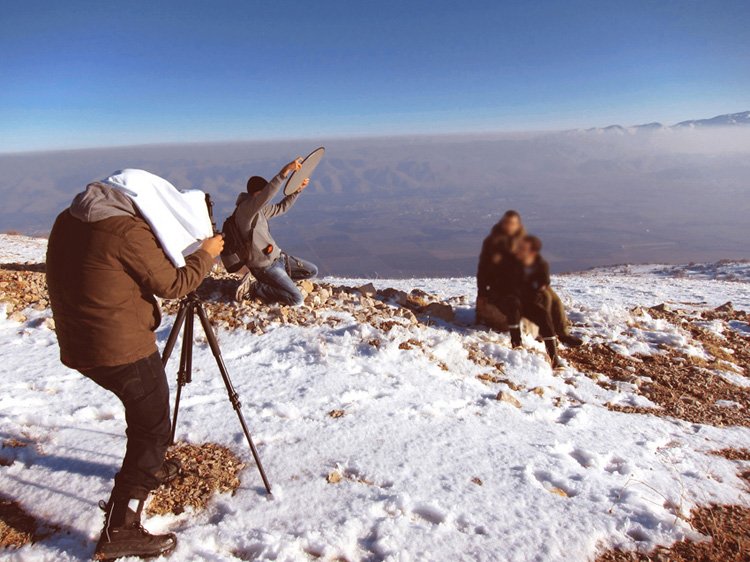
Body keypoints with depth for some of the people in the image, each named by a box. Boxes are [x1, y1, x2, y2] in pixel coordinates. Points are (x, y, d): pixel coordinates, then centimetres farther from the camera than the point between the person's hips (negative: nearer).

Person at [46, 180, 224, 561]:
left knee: (144, 411, 29)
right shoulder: (127, 231, -19)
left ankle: (149, 468, 48)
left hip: (80, 347, 9)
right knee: (152, 430, 2)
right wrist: (207, 254, 2)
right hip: (123, 349, -9)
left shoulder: (67, 221, 7)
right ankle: (119, 531, 6)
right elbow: (171, 285, -12)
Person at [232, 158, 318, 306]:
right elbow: (266, 194, -41)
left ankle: (272, 282, 11)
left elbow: (281, 207, 21)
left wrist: (298, 190, 9)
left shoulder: (260, 209, 7)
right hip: (265, 266, -10)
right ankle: (255, 287, -3)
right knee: (297, 300, -17)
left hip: (278, 257, 10)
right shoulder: (245, 209, -22)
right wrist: (285, 171, -47)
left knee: (312, 271, 15)